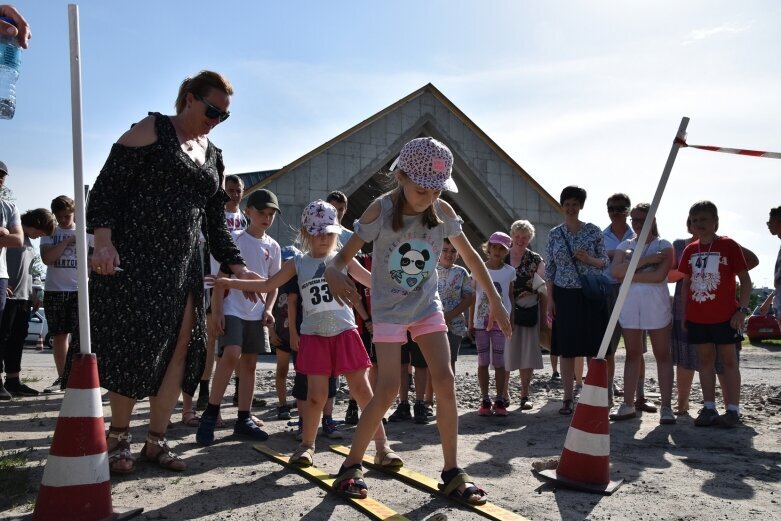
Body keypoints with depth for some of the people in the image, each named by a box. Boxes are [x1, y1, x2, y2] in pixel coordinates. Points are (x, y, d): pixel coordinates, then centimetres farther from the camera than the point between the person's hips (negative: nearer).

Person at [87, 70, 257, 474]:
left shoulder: (213, 156, 17)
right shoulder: (152, 130, -1)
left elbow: (215, 221, 19)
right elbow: (108, 185, -8)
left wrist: (235, 266, 10)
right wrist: (103, 240, -21)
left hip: (183, 265, 6)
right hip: (133, 258, -6)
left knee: (181, 348, 2)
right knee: (134, 346, -5)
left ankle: (156, 441, 14)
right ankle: (118, 437, 14)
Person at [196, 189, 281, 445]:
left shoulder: (273, 246, 9)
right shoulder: (235, 240, -4)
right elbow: (220, 278, -5)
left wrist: (268, 309, -1)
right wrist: (217, 312, -12)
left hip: (256, 313, 5)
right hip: (232, 309, -5)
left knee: (249, 362, 7)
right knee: (231, 355, -21)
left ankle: (244, 419, 14)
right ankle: (210, 414, -7)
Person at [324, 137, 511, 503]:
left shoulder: (442, 212, -9)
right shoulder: (380, 210, -18)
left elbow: (470, 257, 3)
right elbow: (345, 254, -16)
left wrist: (495, 302, 4)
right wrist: (333, 271, -41)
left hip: (427, 303, 4)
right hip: (389, 308, -3)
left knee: (445, 382, -6)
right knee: (388, 390, -11)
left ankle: (452, 472, 7)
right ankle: (351, 466, 8)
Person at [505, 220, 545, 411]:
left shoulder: (536, 260, 3)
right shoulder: (502, 258, 4)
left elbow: (542, 291, 4)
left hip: (529, 312, 0)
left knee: (528, 353, 3)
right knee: (505, 353, 3)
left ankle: (524, 395, 14)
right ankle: (504, 393, 16)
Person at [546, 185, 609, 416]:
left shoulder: (594, 231, 2)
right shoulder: (555, 234, 6)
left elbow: (605, 262, 6)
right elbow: (549, 268, 6)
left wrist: (589, 259, -15)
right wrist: (550, 298, 1)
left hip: (591, 295, -1)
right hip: (565, 295, 1)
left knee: (593, 348, 0)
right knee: (566, 349, 3)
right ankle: (567, 399, 11)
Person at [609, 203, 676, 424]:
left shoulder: (664, 246, 2)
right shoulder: (625, 245, 11)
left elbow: (660, 275, -15)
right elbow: (615, 270, -8)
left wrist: (629, 275, -11)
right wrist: (645, 260, -14)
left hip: (656, 305, -3)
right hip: (629, 305, 3)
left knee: (662, 355, 1)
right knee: (632, 355, 8)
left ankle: (666, 407, 5)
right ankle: (628, 405, 13)